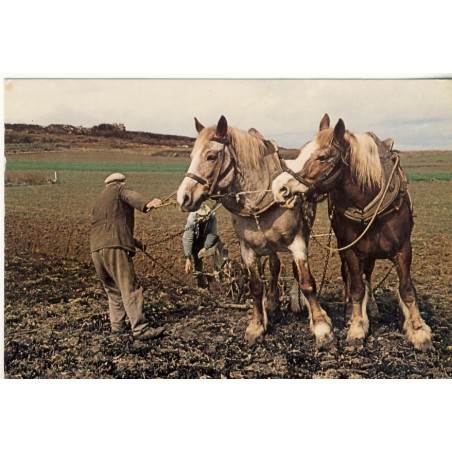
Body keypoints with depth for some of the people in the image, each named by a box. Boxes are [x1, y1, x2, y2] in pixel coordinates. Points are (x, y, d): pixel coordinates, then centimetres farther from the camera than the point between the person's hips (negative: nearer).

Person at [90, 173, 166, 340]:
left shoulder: (99, 199, 33)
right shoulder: (120, 189, 11)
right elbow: (132, 197, -14)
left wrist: (136, 243, 41)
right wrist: (147, 203, -36)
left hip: (96, 249, 8)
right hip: (115, 246, -8)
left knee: (113, 289, 18)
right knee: (129, 288, -10)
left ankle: (117, 325, 20)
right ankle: (140, 329, -13)